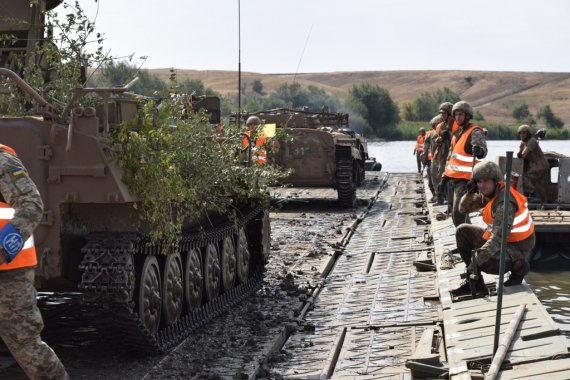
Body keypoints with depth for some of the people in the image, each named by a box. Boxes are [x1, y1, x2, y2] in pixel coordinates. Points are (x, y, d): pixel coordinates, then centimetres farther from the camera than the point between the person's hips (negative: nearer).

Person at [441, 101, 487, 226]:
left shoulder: (475, 132, -12)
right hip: (453, 177, 9)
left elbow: (483, 150, -27)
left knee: (458, 213, -16)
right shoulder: (457, 132, 16)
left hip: (466, 178, -9)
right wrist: (445, 175, 23)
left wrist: (479, 150, -51)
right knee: (454, 212, 17)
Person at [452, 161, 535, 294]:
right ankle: (475, 282, 4)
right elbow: (464, 208, 7)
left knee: (482, 262, -33)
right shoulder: (488, 192, -2)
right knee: (462, 231, 2)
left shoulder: (504, 203, -30)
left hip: (516, 247, -9)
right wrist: (469, 193, -14)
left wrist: (477, 260, -38)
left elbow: (498, 239, -36)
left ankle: (518, 266, -3)